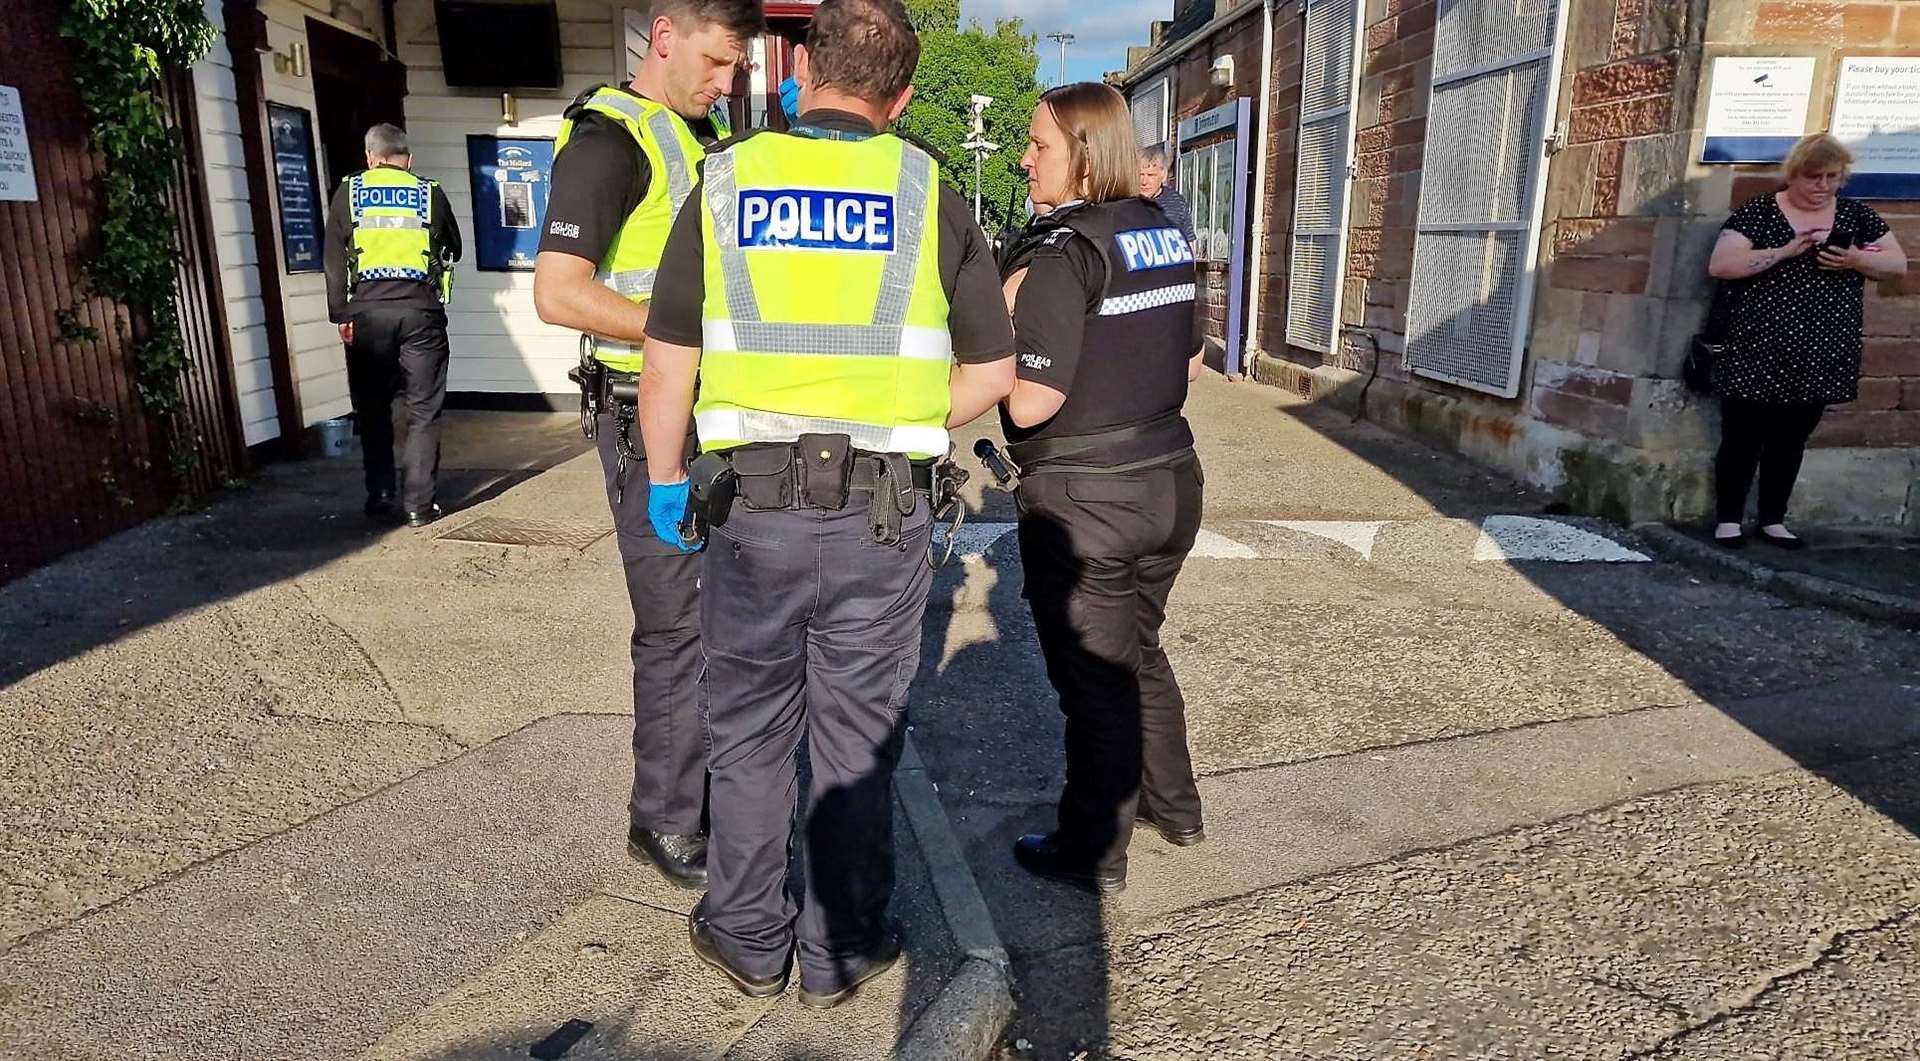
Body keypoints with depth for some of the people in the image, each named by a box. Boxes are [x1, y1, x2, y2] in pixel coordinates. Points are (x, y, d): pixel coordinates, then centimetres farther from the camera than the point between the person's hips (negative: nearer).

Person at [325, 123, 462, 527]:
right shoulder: (430, 194, 7)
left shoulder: (348, 193, 7)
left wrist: (340, 314, 4)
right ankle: (419, 504, 0)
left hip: (368, 311, 1)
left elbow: (334, 260, 3)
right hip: (420, 311, -1)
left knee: (372, 409, 12)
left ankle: (379, 496, 14)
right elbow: (454, 250, 20)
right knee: (423, 411, 3)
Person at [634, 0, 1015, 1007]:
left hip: (753, 505, 1)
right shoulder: (928, 196, 1)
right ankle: (840, 951, 28)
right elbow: (992, 372, 2)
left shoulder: (724, 182, 2)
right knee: (857, 738, 13)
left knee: (748, 732, 17)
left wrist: (665, 484, 13)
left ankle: (749, 938, 32)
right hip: (883, 513, 0)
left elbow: (667, 365, 1)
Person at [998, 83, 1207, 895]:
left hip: (1083, 497, -8)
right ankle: (1174, 805, 40)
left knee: (1092, 677, 5)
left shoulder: (1060, 254, -17)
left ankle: (1092, 855, 21)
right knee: (1138, 648, 24)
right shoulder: (1164, 234, 7)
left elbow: (1030, 403, -22)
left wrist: (996, 344, -6)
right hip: (1169, 477, 8)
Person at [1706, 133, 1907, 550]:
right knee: (1743, 439, 1)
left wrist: (1855, 259, -10)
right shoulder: (1758, 211, -4)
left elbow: (1898, 263, 11)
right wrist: (1787, 250, -21)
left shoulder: (1856, 214, 9)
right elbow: (1720, 265, -14)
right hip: (1759, 356, -4)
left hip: (1820, 358, 4)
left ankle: (1773, 520, 23)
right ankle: (1728, 519, 13)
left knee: (1791, 441, 12)